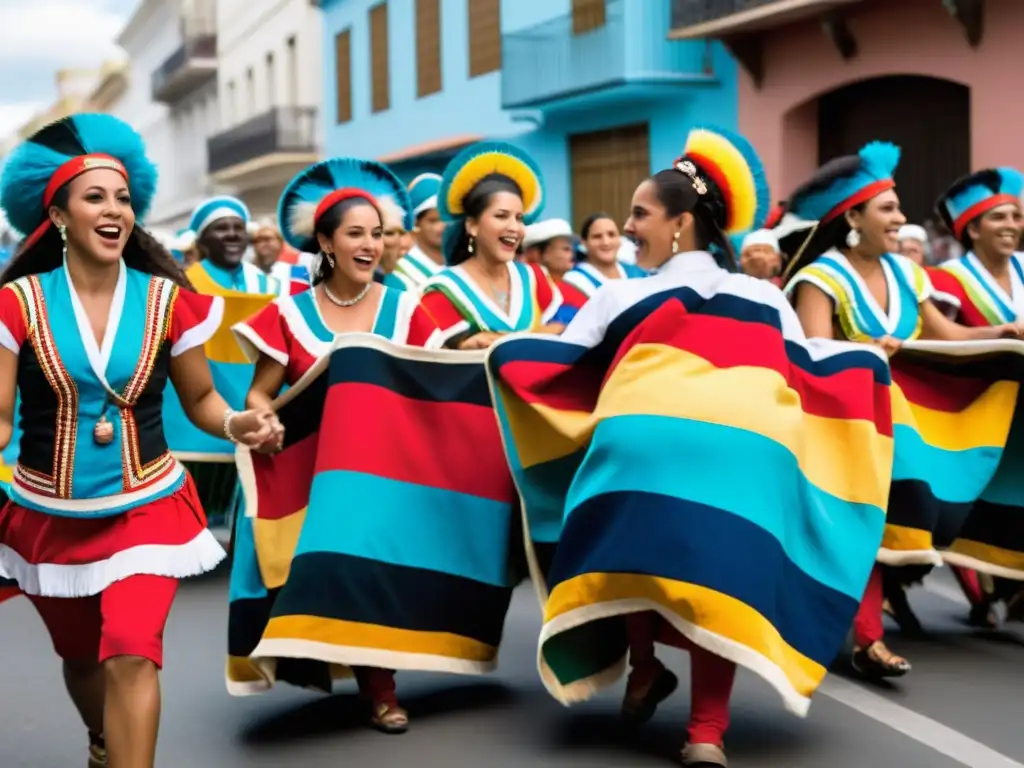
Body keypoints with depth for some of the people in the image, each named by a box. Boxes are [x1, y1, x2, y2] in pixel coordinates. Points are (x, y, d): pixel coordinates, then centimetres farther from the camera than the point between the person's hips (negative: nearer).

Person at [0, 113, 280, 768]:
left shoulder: (168, 300, -7)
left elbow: (200, 398, 3)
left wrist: (236, 423, -18)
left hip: (147, 507, -1)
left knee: (132, 654, -18)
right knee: (80, 655, 21)